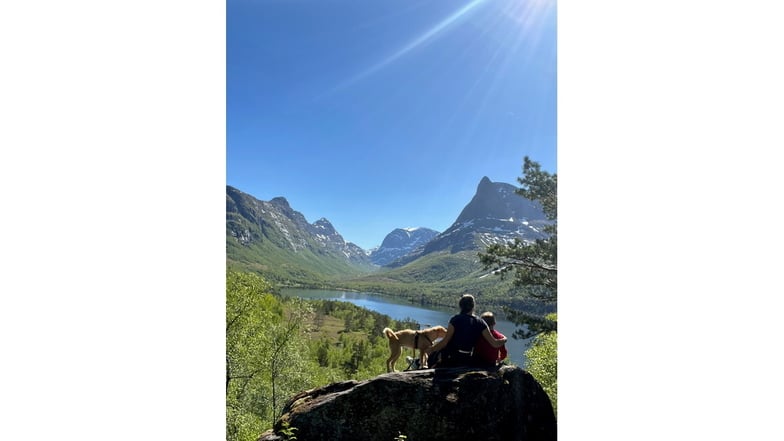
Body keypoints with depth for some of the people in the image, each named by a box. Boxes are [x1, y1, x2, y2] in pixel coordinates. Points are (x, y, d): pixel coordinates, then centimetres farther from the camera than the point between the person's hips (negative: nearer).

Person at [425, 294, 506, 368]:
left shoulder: (455, 319, -9)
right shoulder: (480, 323, 0)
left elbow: (445, 341, -13)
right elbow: (495, 344, -1)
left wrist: (431, 349, 0)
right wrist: (504, 339, 20)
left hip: (449, 357, -4)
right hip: (466, 361, 4)